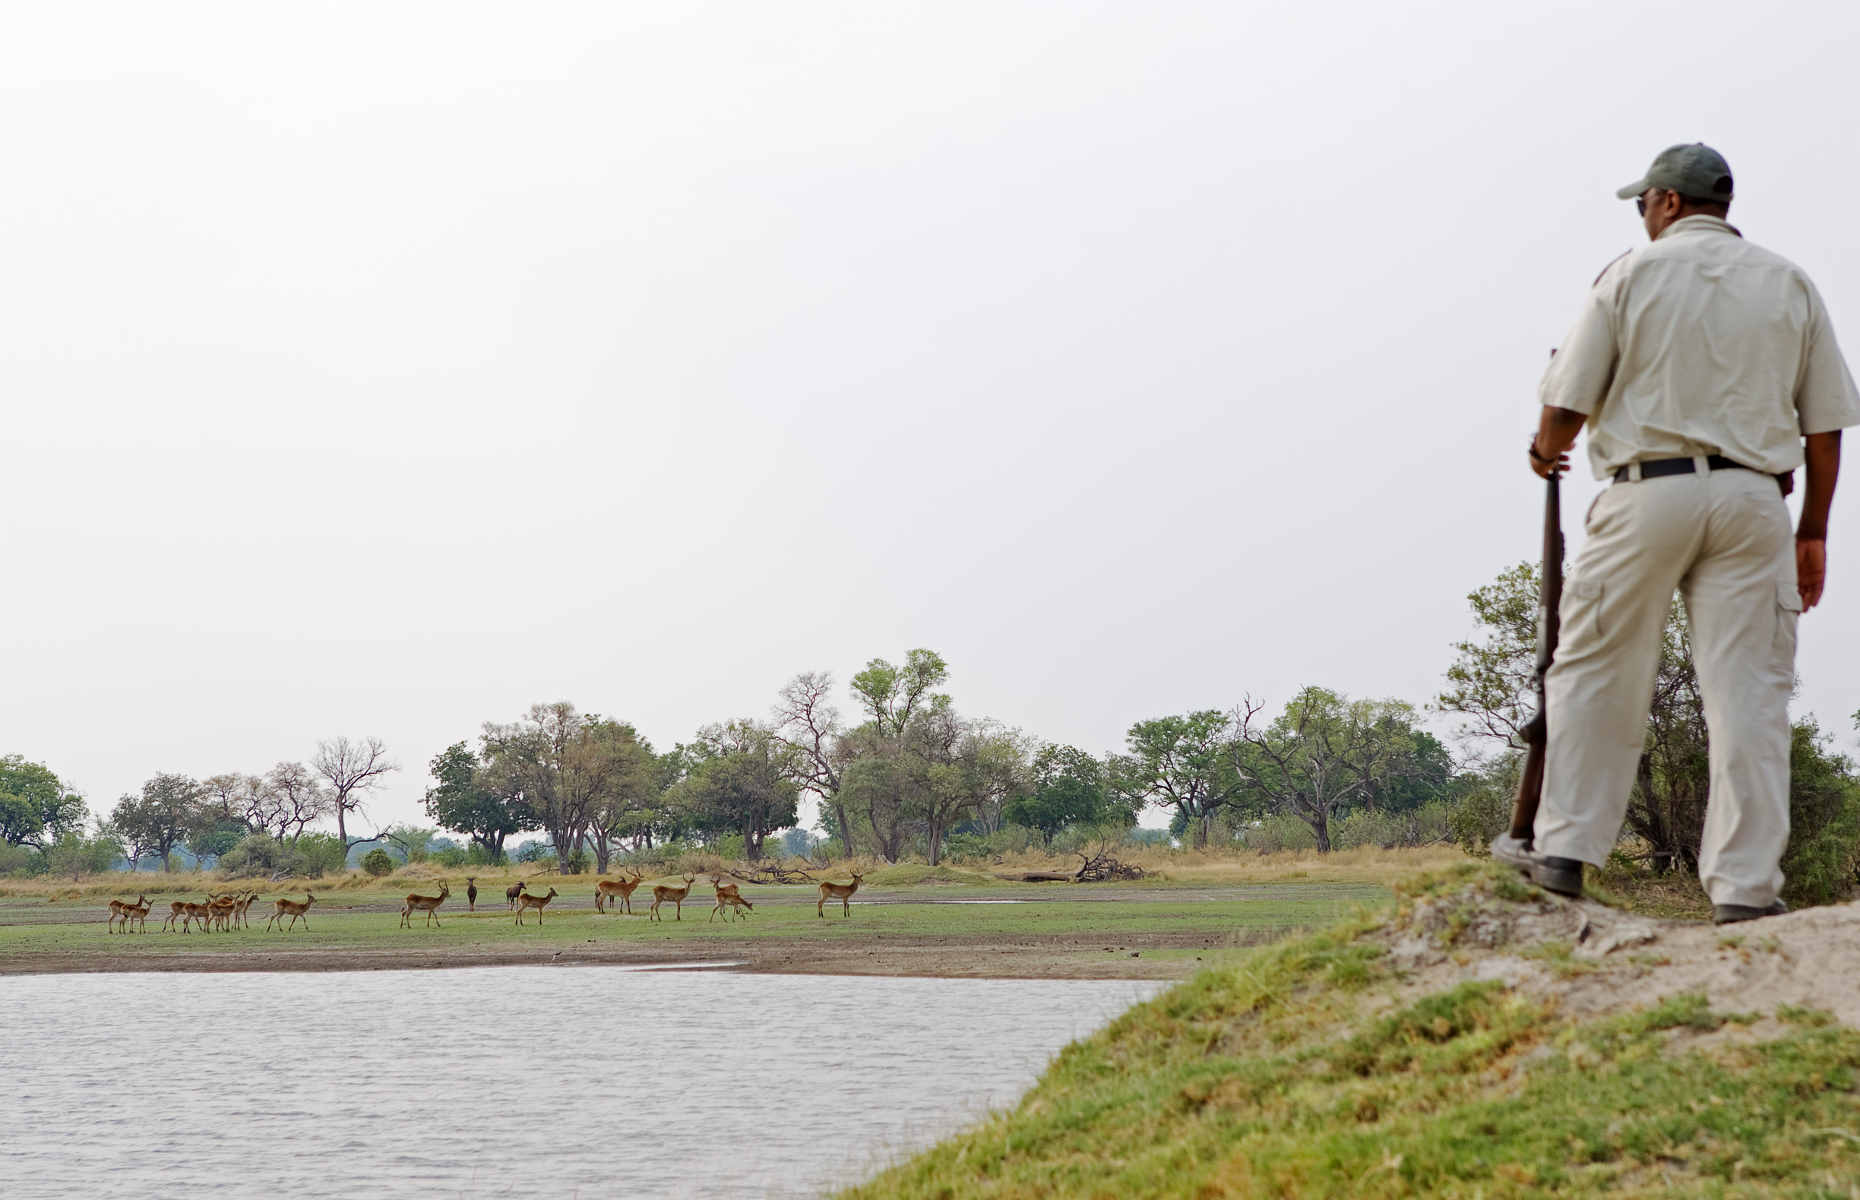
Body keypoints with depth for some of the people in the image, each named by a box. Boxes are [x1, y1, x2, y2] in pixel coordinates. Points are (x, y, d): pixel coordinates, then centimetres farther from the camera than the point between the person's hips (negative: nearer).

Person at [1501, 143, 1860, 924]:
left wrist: (1547, 451, 22)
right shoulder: (1789, 284, 11)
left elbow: (1569, 401, 0)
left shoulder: (1633, 274, 2)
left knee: (1596, 673, 9)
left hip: (1649, 488, -2)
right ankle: (1745, 884, -5)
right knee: (1748, 689, 0)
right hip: (1752, 500, 2)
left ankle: (1565, 850, 11)